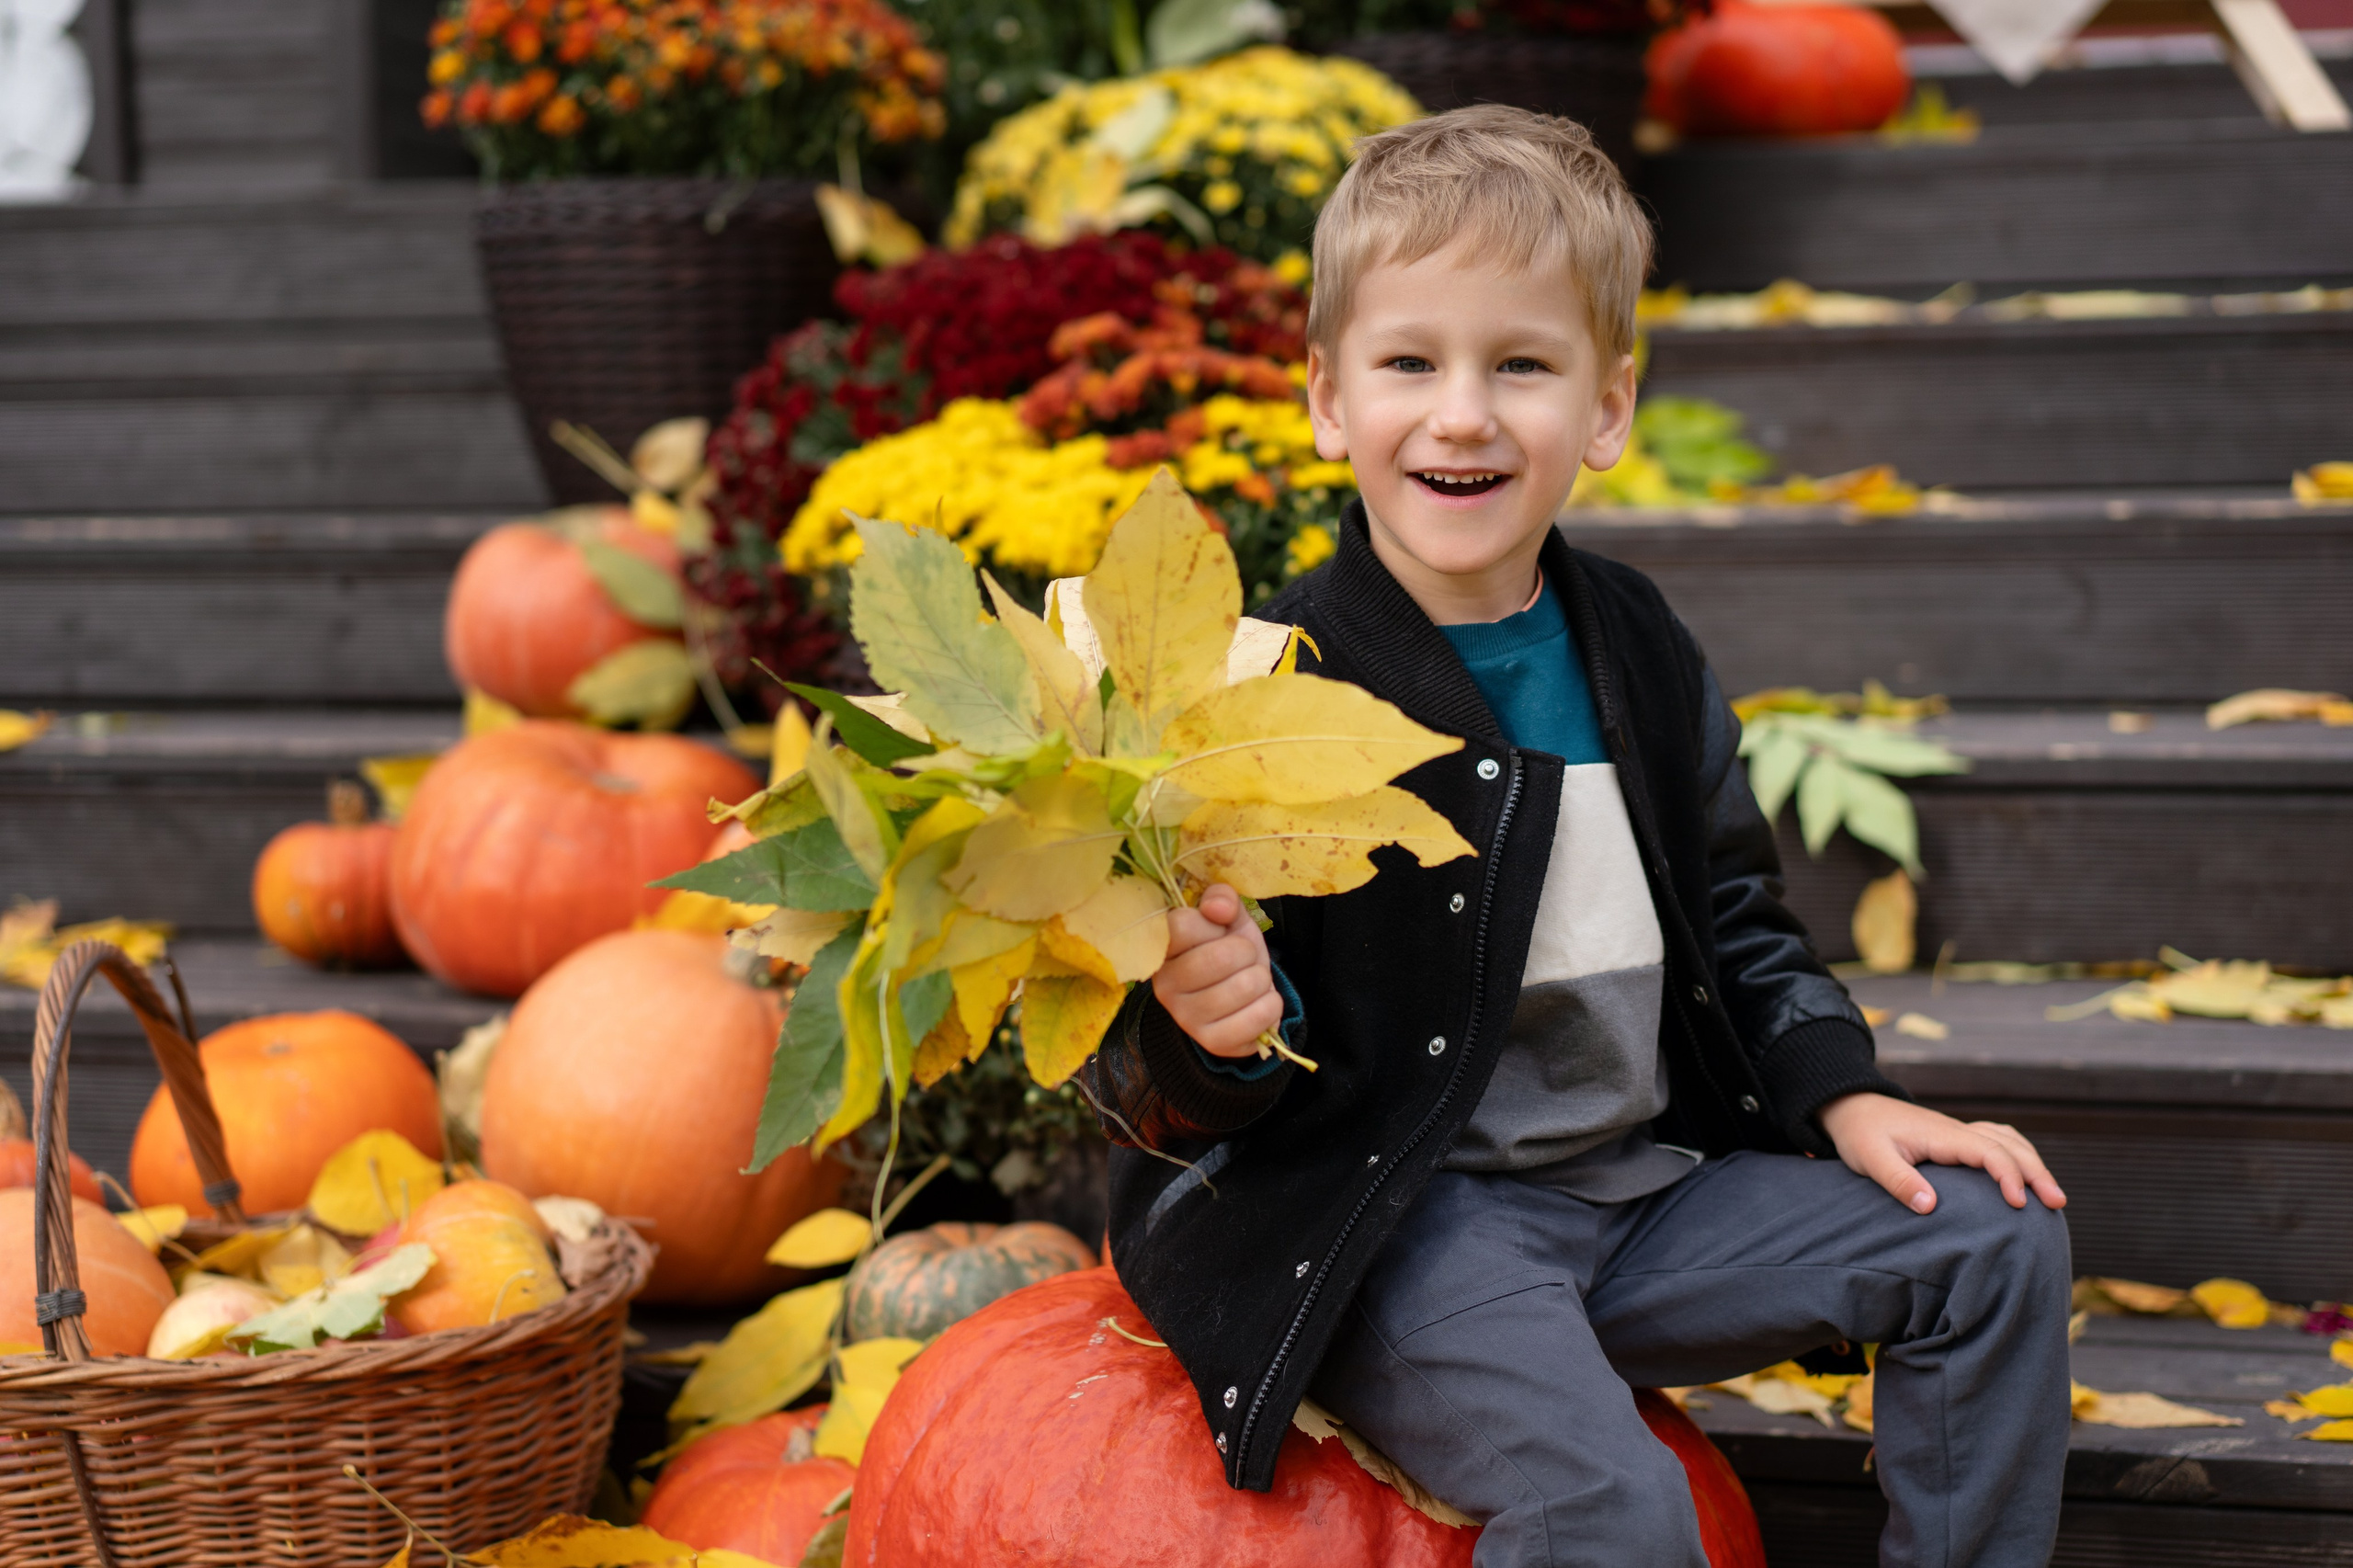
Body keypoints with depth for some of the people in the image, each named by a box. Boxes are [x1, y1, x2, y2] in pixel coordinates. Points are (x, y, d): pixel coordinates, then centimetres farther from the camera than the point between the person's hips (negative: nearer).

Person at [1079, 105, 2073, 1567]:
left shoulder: (1640, 654, 7)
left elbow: (1736, 923, 21)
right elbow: (1161, 1098, -13)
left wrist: (1845, 1096, 7)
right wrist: (1215, 1035, -35)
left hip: (1639, 1181, 7)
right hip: (1388, 1220, -7)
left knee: (1995, 1242, 3)